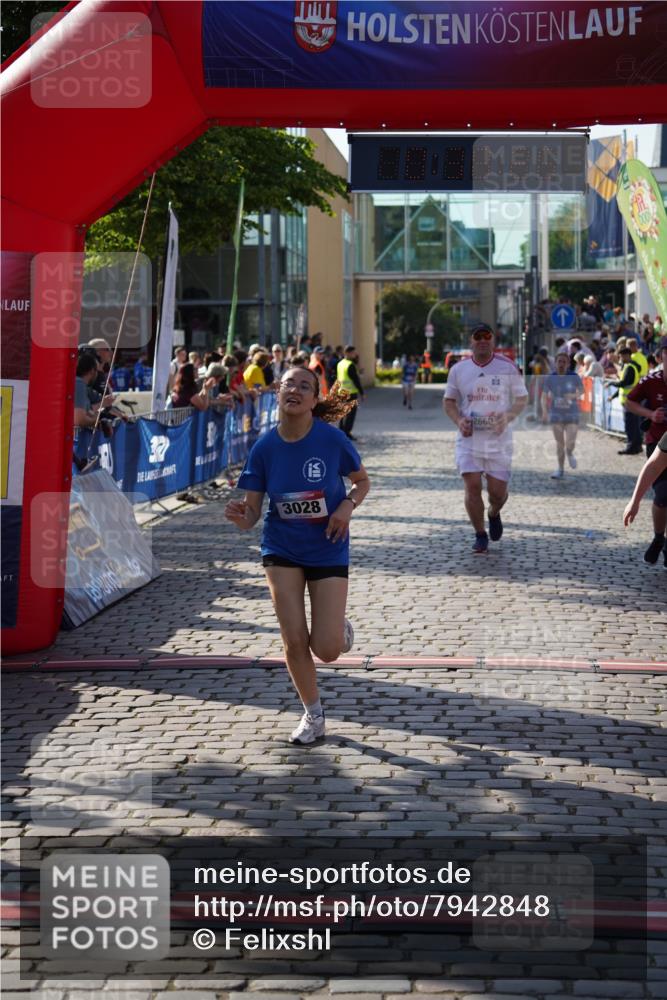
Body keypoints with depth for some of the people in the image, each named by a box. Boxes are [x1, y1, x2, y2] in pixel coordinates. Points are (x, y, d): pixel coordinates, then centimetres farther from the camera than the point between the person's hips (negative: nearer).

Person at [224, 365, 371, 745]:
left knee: (326, 650, -5)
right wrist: (242, 516, -29)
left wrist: (348, 506, -18)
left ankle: (341, 627, 33)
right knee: (294, 640, -2)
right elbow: (253, 512, -6)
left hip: (328, 550, -2)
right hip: (282, 550, 2)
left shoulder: (332, 439, -17)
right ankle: (314, 714, 22)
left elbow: (363, 480, 1)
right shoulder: (265, 447, -11)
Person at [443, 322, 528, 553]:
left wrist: (508, 416, -15)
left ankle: (494, 514, 37)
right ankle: (480, 535, 8)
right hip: (469, 437, 1)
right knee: (472, 486, -9)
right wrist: (459, 420, -9)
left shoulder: (508, 367, -1)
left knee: (498, 490, 1)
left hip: (498, 438, 0)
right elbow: (449, 401, 11)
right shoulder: (459, 369, 2)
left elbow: (522, 398, 5)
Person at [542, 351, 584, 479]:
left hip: (572, 414, -1)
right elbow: (544, 395, 3)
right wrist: (545, 411, -9)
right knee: (560, 443, 5)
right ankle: (561, 469, 19)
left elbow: (581, 390, 9)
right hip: (556, 414, 1)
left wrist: (574, 395, -12)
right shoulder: (550, 378, -4)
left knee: (570, 442, -9)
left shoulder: (574, 377, -6)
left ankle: (570, 454, 29)